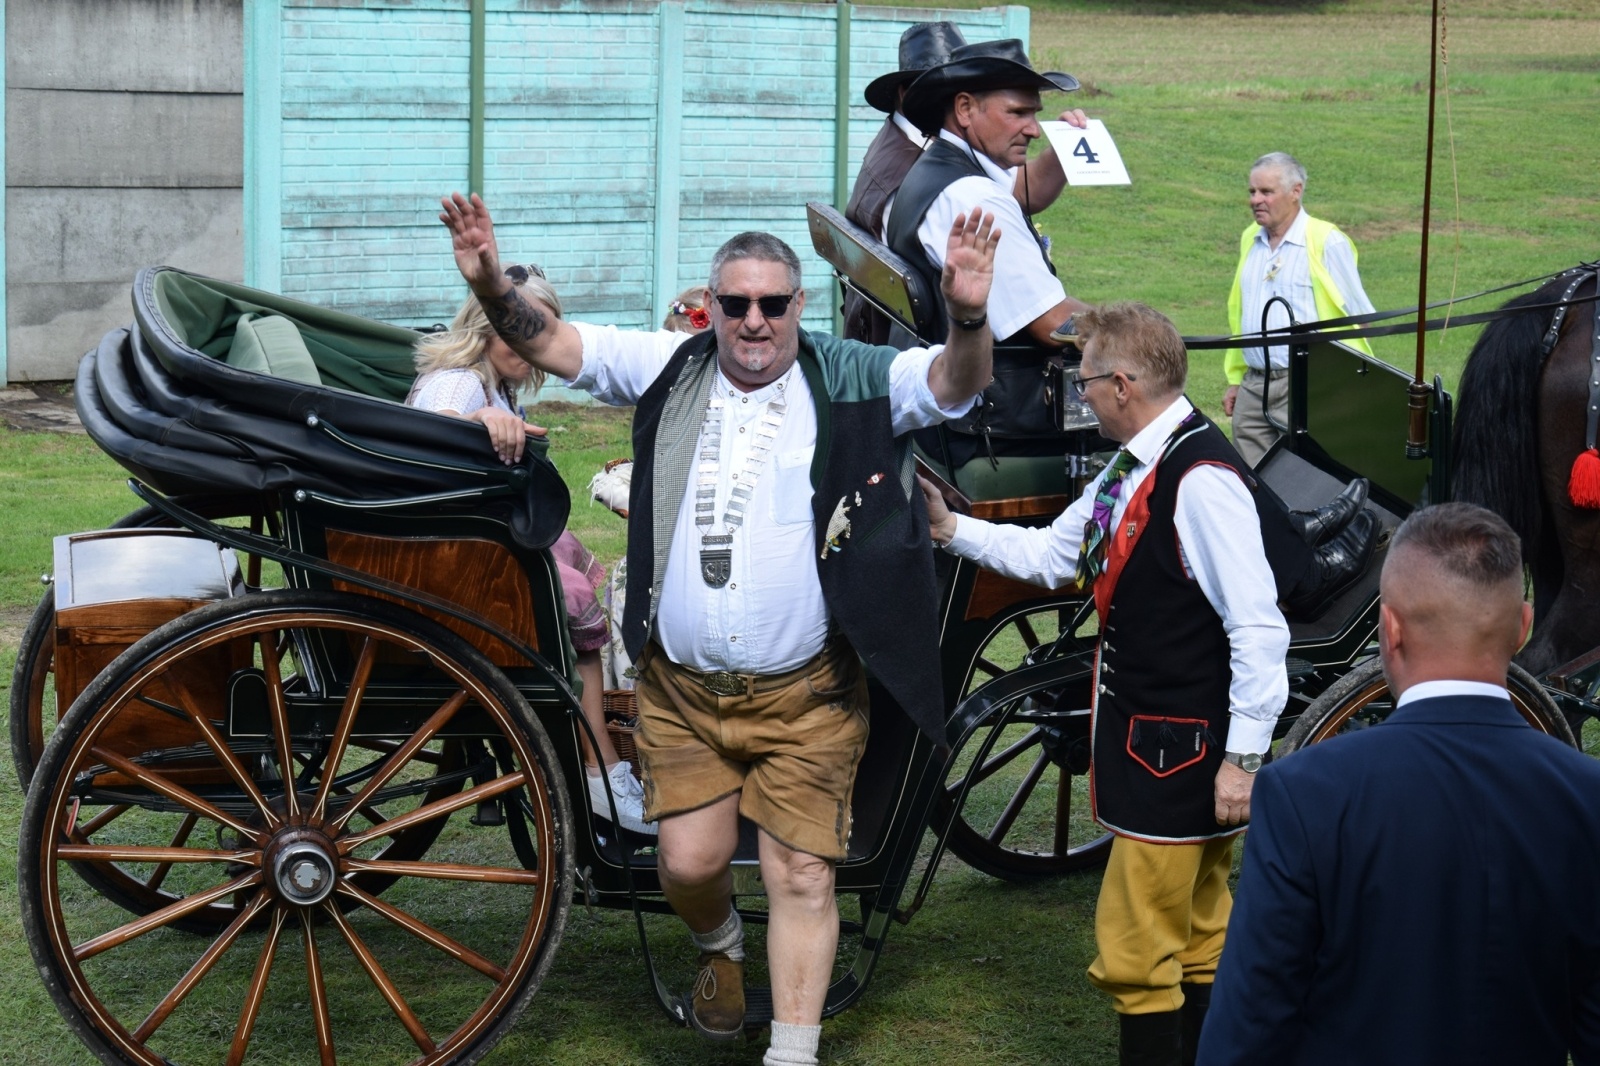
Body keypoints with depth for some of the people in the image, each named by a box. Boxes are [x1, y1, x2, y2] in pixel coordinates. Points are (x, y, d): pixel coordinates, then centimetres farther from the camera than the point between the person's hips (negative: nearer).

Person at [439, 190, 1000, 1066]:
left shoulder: (851, 381, -6)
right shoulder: (674, 370, 2)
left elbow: (952, 383, -19)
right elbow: (554, 344, 1)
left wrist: (968, 319, -41)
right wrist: (493, 290, -18)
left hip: (805, 696, -2)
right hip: (681, 688, 3)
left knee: (802, 878, 0)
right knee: (690, 861, 5)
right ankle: (720, 949, 40)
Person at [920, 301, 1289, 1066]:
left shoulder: (1201, 478, -22)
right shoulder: (1131, 469, 8)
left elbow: (1258, 628, -23)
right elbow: (1051, 554, 20)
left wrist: (1243, 758, -21)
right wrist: (949, 529, 13)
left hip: (1181, 748, -10)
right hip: (1144, 736, 10)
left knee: (1135, 947, -6)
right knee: (1196, 946, 18)